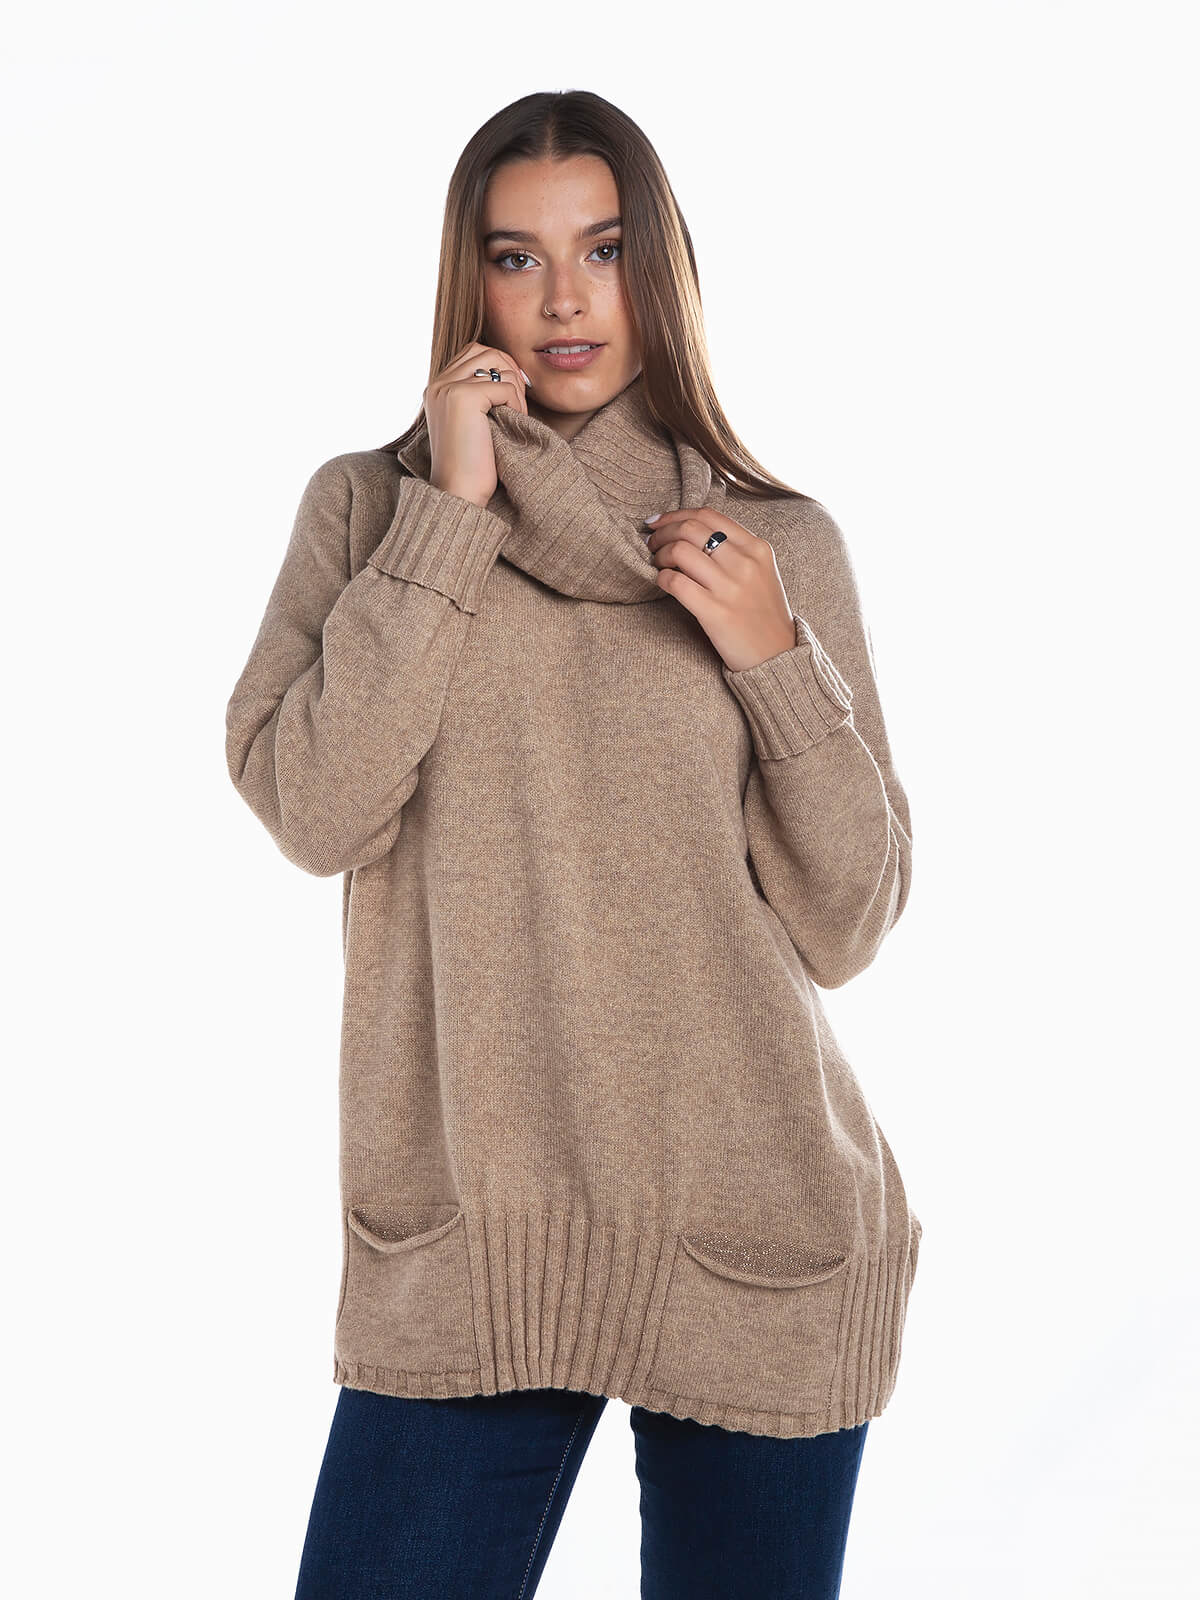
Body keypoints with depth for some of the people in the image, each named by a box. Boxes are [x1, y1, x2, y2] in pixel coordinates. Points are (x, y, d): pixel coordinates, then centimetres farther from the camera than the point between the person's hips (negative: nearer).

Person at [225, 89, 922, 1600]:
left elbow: (847, 926, 3)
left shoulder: (781, 545, 4)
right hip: (462, 1241, 0)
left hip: (749, 1244, 1)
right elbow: (310, 809, -10)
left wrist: (776, 665, -10)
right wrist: (453, 516, -10)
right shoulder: (368, 509, 5)